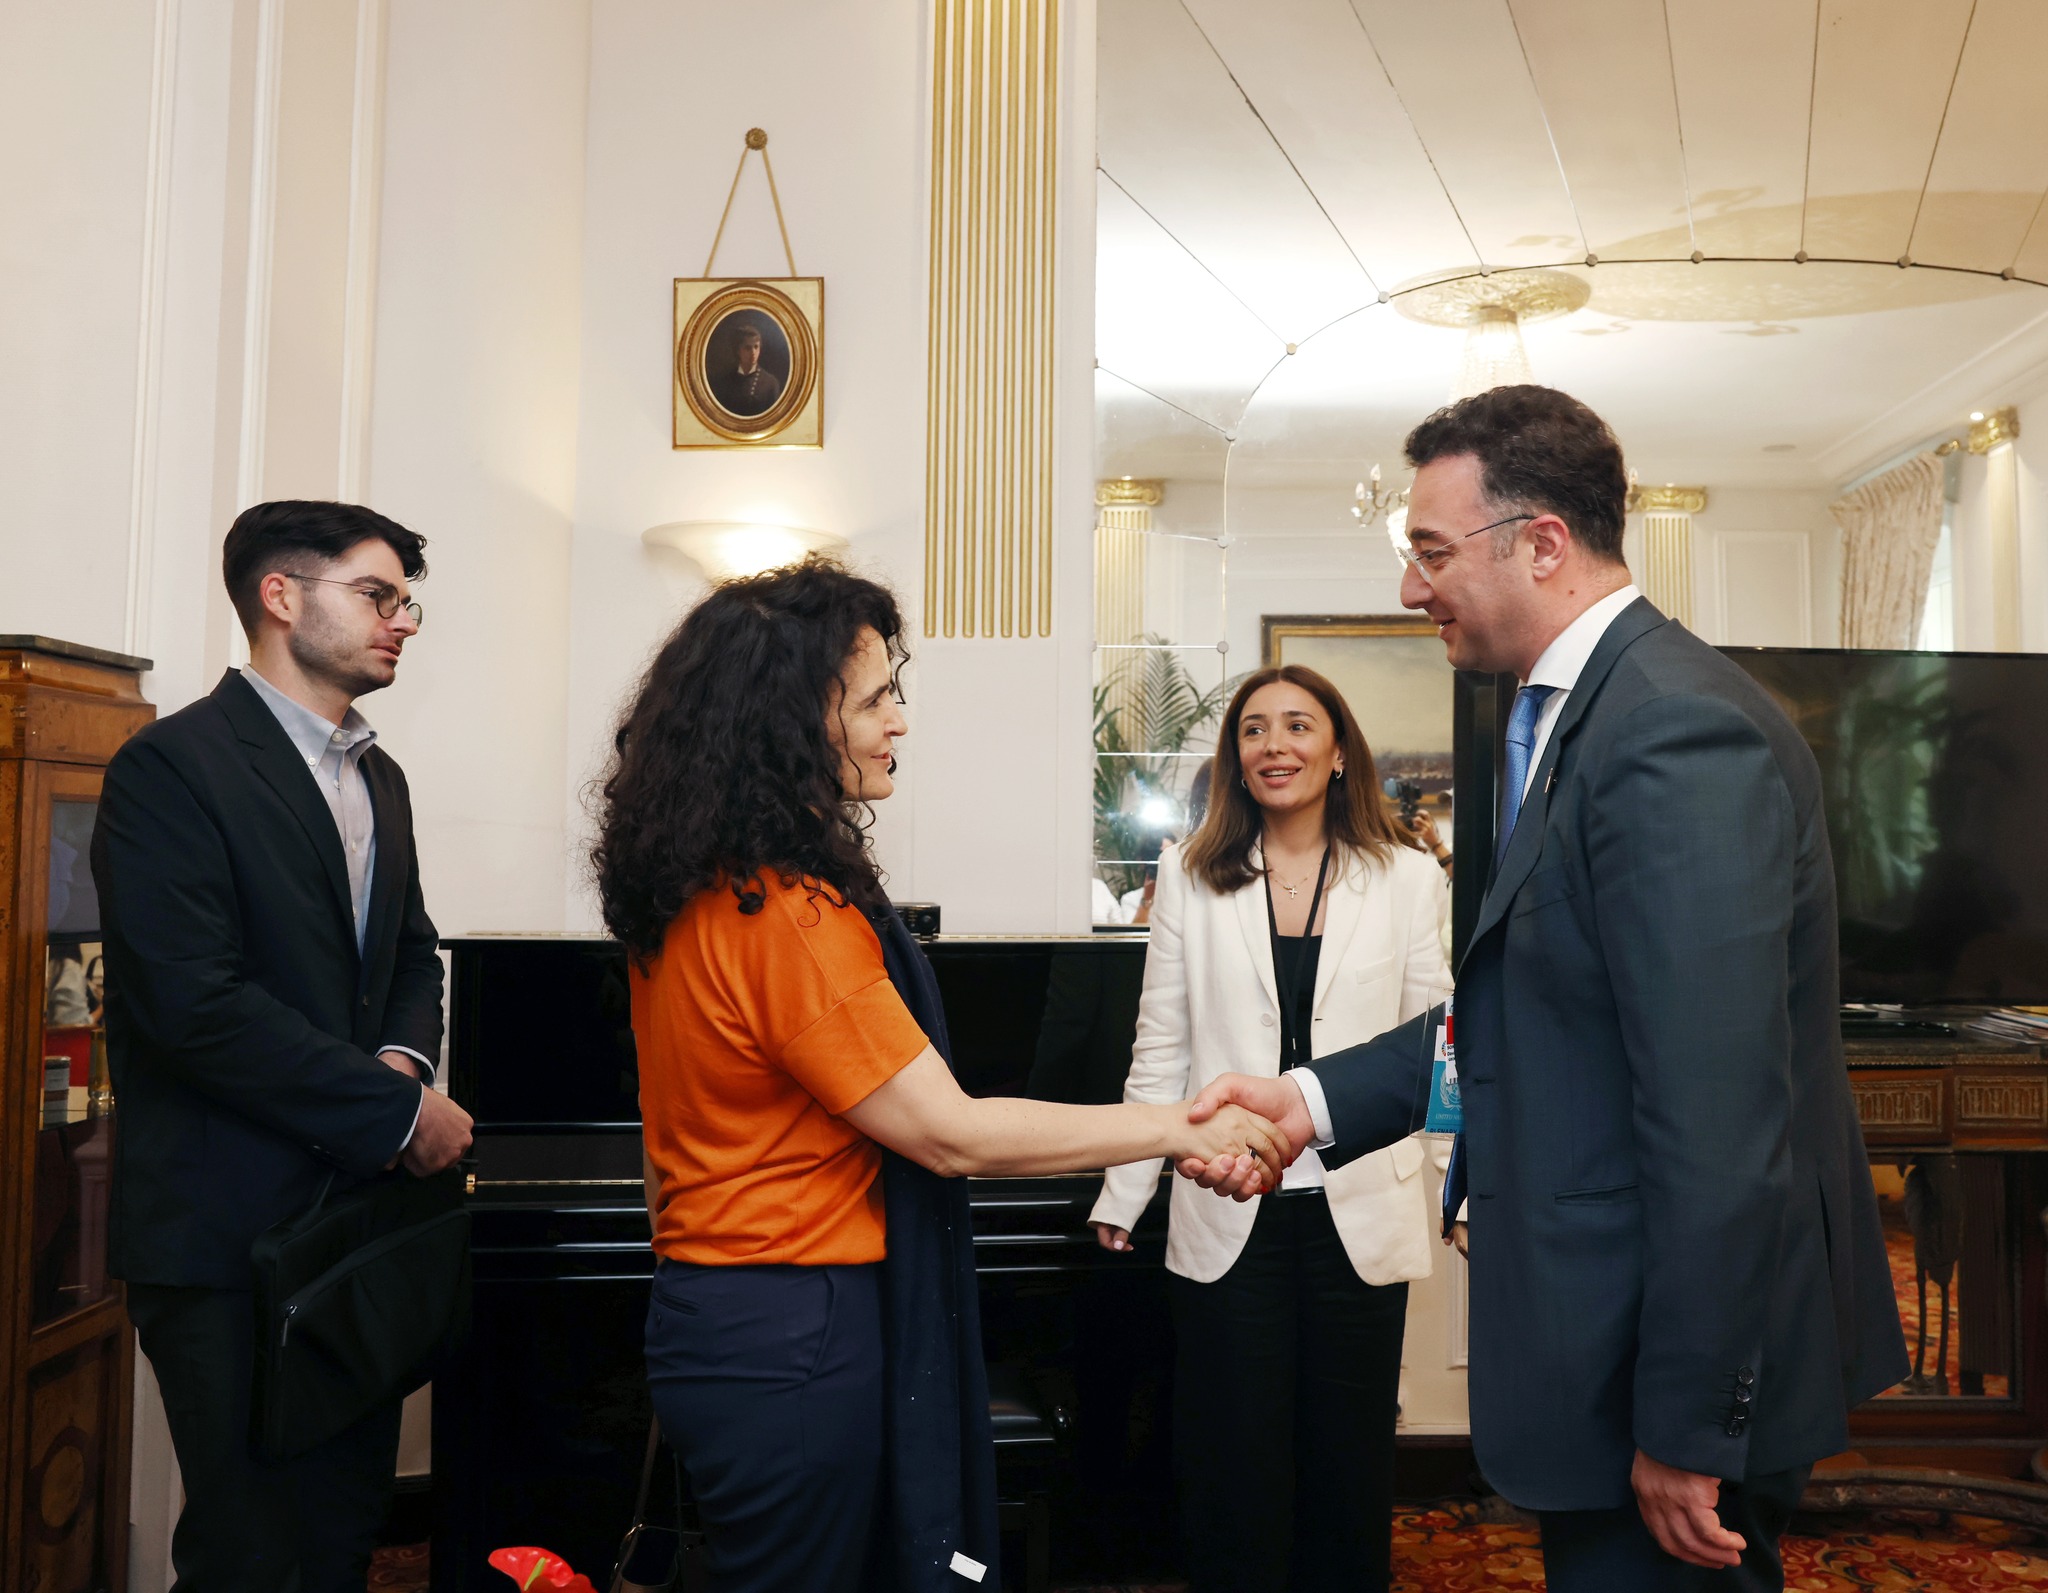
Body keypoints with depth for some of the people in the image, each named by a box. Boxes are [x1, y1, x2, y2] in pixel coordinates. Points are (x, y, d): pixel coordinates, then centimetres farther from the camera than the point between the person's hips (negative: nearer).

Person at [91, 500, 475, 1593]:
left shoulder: (378, 779, 15)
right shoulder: (173, 765, -11)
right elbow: (195, 1000, -19)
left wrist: (406, 1057, -3)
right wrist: (395, 1111, -16)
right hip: (230, 1229, -7)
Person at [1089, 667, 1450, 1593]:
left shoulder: (1408, 881, 3)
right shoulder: (1192, 878, 5)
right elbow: (1161, 1051, 6)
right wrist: (1123, 1193, 6)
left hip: (1358, 1212, 0)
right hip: (1228, 1215, 0)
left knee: (1350, 1469, 12)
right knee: (1233, 1479, 7)